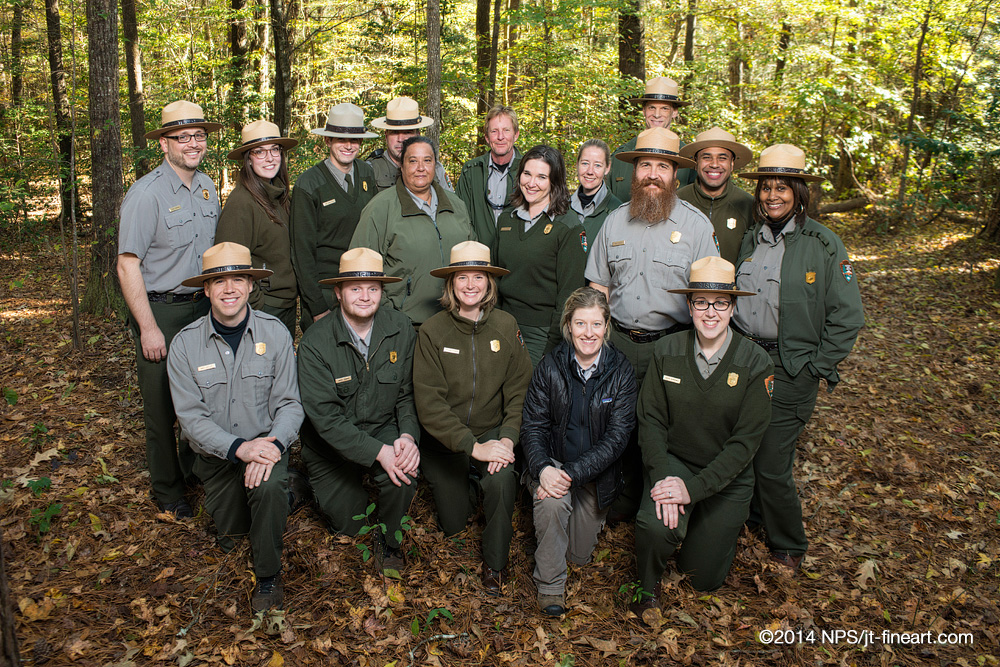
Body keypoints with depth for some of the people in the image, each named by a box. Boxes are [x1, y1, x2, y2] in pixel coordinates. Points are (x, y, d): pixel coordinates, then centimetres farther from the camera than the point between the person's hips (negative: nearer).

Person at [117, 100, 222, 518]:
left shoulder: (208, 188, 9)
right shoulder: (146, 193, -14)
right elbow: (127, 265, -15)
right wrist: (148, 327, -17)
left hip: (202, 307, 6)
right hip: (160, 311, -6)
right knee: (161, 406, 5)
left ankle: (194, 468, 37)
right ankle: (167, 490, 23)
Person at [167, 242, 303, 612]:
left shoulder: (275, 333, -7)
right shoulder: (185, 345, -7)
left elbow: (289, 403, -8)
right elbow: (191, 415, -11)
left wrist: (272, 445, -28)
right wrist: (239, 447, -26)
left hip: (266, 445, -2)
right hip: (216, 454, 2)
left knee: (269, 484, -31)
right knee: (230, 530, 1)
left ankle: (268, 575, -9)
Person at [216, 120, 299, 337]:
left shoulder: (281, 197, 9)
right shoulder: (240, 202, -15)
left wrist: (293, 292, 12)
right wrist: (257, 304, -13)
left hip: (287, 307, 8)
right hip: (262, 307, -8)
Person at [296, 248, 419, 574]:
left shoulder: (400, 329, -11)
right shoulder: (315, 342, -21)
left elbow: (408, 392, -4)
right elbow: (325, 416, -23)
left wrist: (408, 435, -24)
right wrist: (378, 452, -31)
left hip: (384, 428, 1)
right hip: (332, 443, -1)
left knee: (404, 471, -30)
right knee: (347, 524, 7)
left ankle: (388, 539, 0)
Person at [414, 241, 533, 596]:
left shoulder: (506, 326, -5)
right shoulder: (432, 332, -13)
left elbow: (519, 390, -5)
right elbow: (429, 403, -17)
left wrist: (507, 438, -21)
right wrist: (473, 447, -25)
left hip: (493, 432, 0)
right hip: (445, 442, 0)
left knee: (502, 478, -30)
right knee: (452, 524, 7)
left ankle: (495, 562, -6)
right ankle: (464, 484, 41)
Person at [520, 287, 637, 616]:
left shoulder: (621, 372, -11)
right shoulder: (550, 366, -9)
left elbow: (617, 436, -15)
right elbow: (533, 425, -8)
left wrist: (572, 474, -26)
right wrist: (543, 468, -28)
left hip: (595, 472, 1)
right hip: (552, 463, -1)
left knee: (580, 554, 8)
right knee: (552, 501, -34)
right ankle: (550, 585, -12)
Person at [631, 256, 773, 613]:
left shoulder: (755, 364, -13)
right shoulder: (667, 351, -7)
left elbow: (745, 442, -14)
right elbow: (650, 419, -5)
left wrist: (693, 488, -22)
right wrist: (661, 477, -21)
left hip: (727, 477, 0)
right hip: (673, 461, 0)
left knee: (704, 577, 4)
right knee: (654, 526, -30)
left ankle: (720, 529, 38)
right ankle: (647, 586, 4)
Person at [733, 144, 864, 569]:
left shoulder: (824, 245, -7)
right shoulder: (750, 239, 9)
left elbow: (847, 317, -6)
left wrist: (817, 369, -8)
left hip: (790, 370, -5)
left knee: (771, 465, -2)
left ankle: (788, 547, 22)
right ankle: (751, 517, 36)